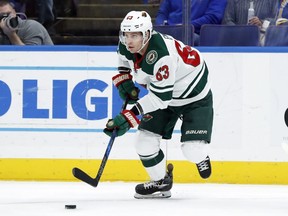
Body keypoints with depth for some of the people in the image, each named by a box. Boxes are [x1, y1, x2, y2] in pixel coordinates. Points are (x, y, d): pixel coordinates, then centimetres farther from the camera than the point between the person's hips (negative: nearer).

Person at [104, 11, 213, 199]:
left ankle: (200, 155, 20)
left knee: (193, 150, -18)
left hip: (194, 95, -7)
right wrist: (123, 80, -1)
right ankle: (161, 183, 20)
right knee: (145, 142, -2)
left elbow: (161, 97, -36)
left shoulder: (162, 55, -39)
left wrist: (129, 117, -37)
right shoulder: (127, 46, -15)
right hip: (160, 91, 7)